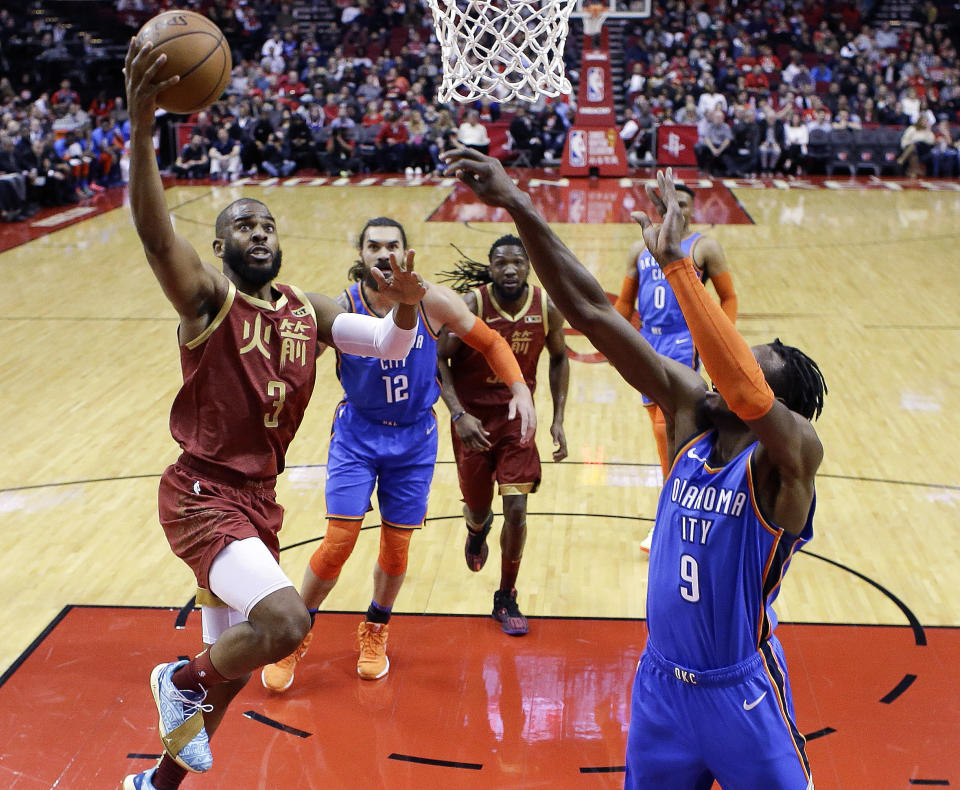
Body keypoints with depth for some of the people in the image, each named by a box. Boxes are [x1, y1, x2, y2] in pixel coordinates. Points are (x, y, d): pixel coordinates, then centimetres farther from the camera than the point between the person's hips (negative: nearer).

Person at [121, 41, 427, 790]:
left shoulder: (307, 310, 9)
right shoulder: (206, 295, -11)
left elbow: (391, 347, 5)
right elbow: (154, 228, -29)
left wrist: (406, 306, -19)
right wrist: (142, 124, -45)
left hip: (259, 498, 7)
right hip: (202, 496, -7)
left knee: (234, 659, 17)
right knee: (286, 620, -28)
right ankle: (181, 680, 5)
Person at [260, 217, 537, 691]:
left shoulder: (433, 302, -14)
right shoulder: (342, 308, -17)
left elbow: (490, 342, -1)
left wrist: (520, 389, -11)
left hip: (414, 439, 2)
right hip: (357, 434, -1)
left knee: (396, 548, 9)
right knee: (338, 543, -6)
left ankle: (375, 632, 36)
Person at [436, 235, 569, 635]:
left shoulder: (546, 307, -10)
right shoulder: (471, 305, -19)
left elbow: (559, 358, 7)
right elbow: (438, 359, -12)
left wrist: (558, 418, 1)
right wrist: (458, 414, -24)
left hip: (517, 418, 1)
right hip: (473, 419, -1)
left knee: (516, 509, -7)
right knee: (477, 509, 13)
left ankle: (506, 598, 13)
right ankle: (477, 529, 54)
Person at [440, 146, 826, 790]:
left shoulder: (792, 454, -19)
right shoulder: (690, 411, -5)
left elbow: (745, 393, -43)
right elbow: (591, 312, -11)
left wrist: (675, 262, -42)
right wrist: (521, 209, -17)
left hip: (741, 694, -5)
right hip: (660, 681, 5)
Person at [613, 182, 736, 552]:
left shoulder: (704, 247, 0)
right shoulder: (640, 248, 14)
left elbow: (728, 298, 3)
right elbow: (625, 302, 19)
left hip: (683, 343, -5)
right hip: (647, 342, 5)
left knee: (666, 427, -13)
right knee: (661, 429, 10)